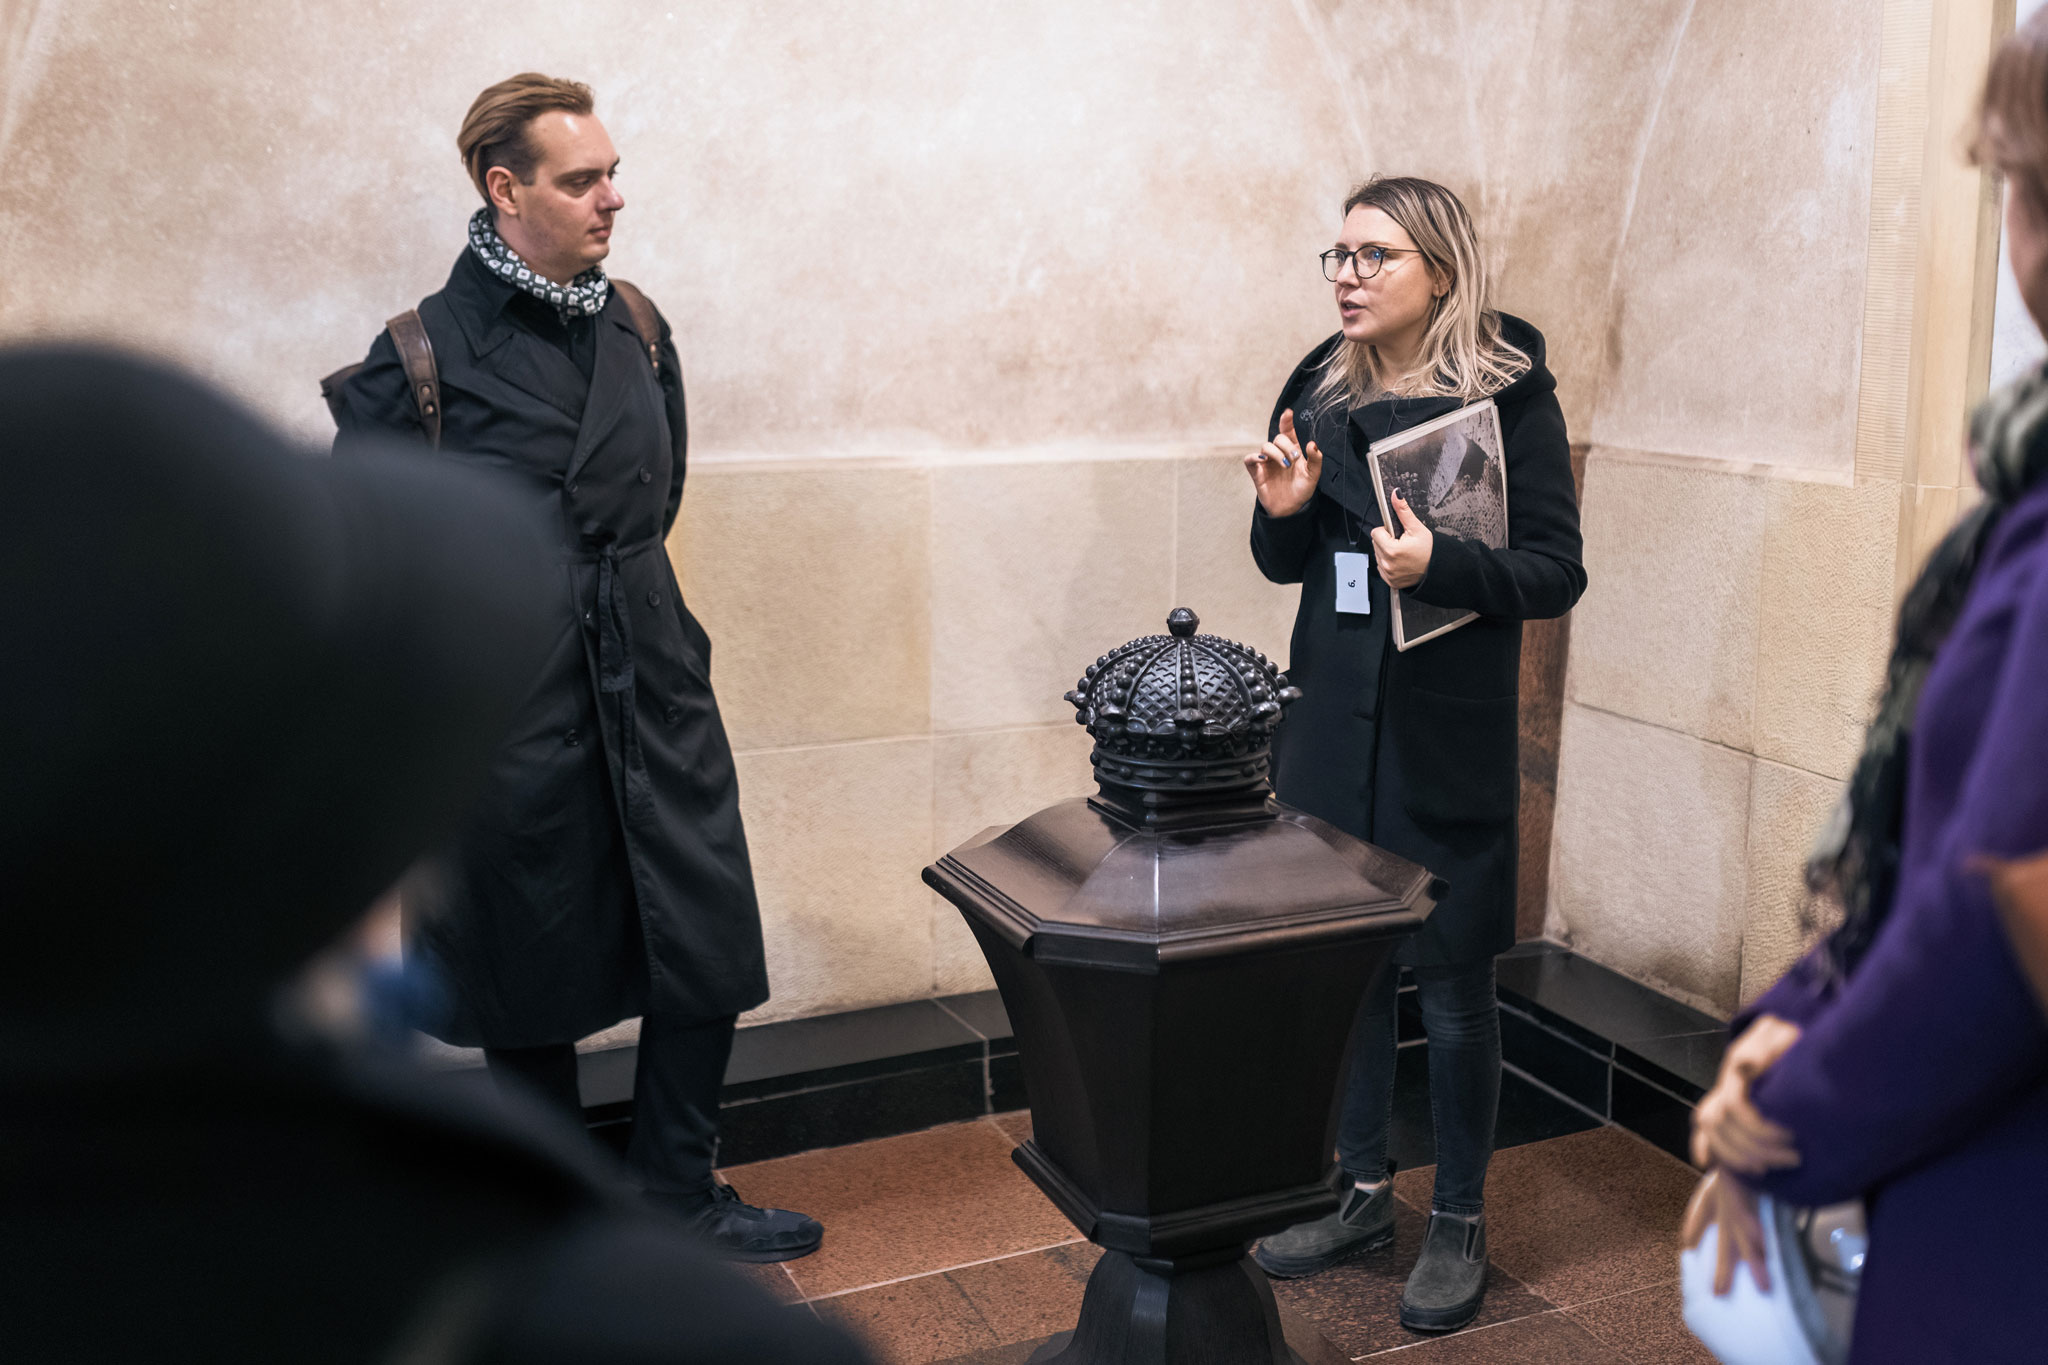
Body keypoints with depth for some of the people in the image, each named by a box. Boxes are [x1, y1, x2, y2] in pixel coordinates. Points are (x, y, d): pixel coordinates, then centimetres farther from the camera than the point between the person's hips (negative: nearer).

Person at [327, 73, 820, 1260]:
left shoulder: (636, 329, 6)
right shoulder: (428, 352, -9)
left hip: (653, 688, 4)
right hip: (512, 715, -4)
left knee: (707, 950, 6)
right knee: (532, 983, 9)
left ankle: (679, 1197, 25)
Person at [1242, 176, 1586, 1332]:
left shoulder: (1513, 393, -8)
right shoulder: (1324, 390, 6)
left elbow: (1558, 572, -9)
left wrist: (1442, 565, -25)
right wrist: (1285, 508, -8)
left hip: (1448, 738, -5)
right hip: (1331, 722, 5)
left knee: (1453, 981, 4)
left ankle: (1461, 1224, 23)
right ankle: (1365, 1193, 31)